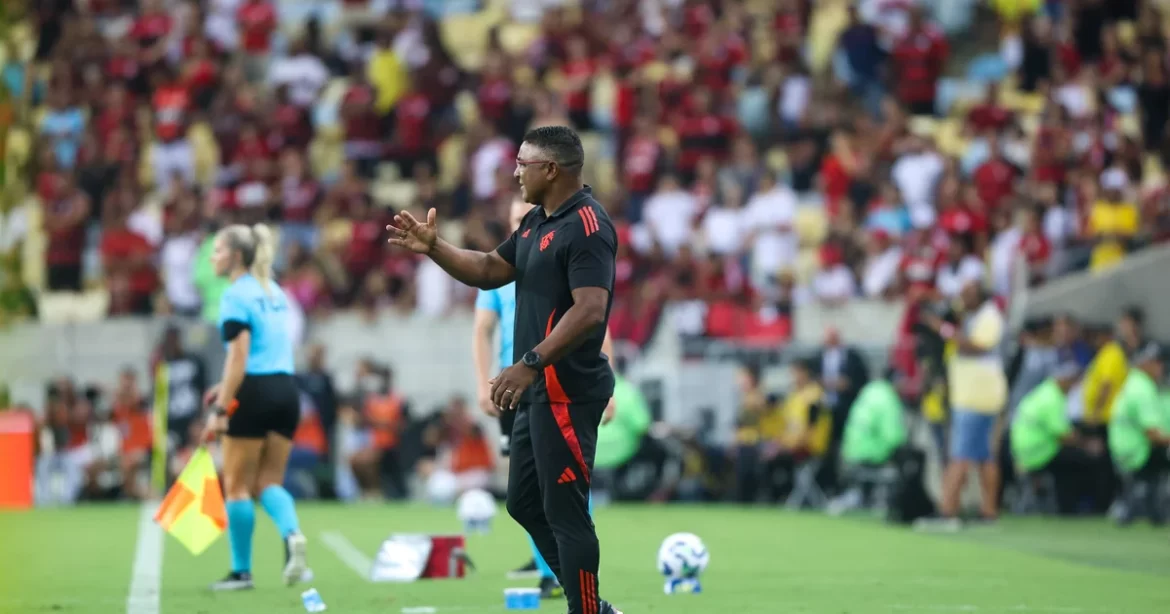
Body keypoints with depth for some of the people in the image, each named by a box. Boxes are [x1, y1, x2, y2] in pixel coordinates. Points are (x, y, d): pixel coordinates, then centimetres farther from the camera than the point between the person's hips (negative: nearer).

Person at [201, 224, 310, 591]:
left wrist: (220, 409, -18)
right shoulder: (275, 293, 15)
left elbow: (239, 357, -17)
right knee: (269, 482, 11)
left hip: (254, 394, -7)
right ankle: (292, 535, -17)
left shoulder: (236, 296, -10)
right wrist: (229, 386, 22)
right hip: (286, 391, 7)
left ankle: (241, 571, 9)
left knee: (237, 485, 5)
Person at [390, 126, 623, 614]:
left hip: (566, 393, -11)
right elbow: (490, 271, 22)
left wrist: (530, 363, -30)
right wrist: (433, 248, 8)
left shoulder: (587, 226, -18)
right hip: (540, 391, 11)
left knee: (564, 511, -7)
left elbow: (590, 311, -27)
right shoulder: (537, 221, 13)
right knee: (525, 503, 16)